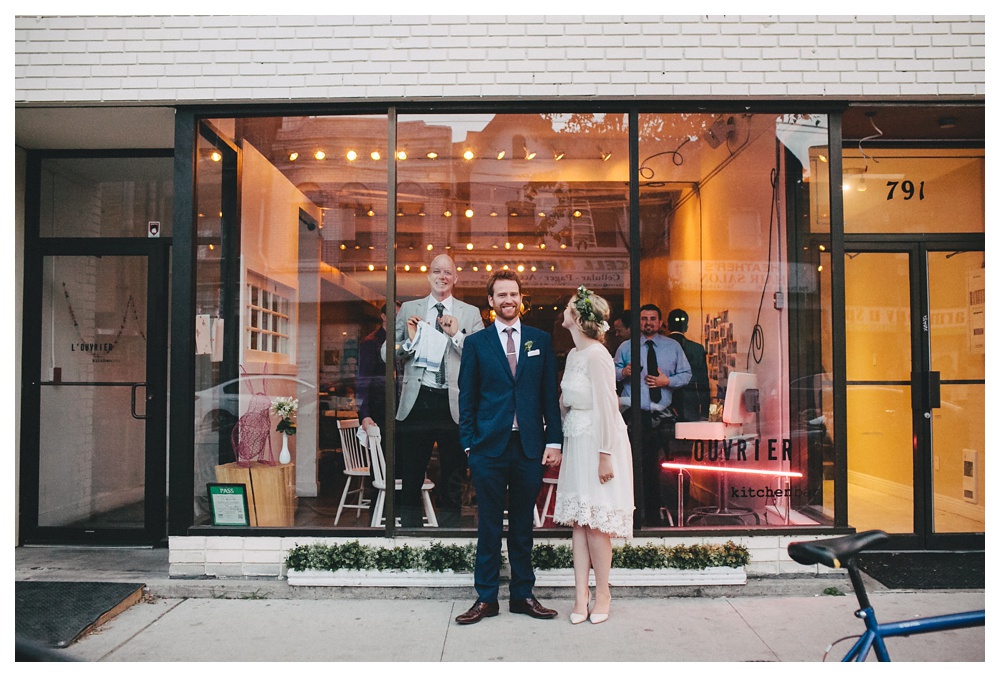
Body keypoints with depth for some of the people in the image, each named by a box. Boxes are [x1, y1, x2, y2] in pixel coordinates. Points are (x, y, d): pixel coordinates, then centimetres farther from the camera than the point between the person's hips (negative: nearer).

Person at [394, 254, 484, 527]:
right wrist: (410, 341, -9)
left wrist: (456, 335, -10)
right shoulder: (408, 309, 10)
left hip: (454, 403, 0)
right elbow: (391, 355, 9)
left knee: (452, 479, 9)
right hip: (417, 400, 0)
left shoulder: (471, 313, 8)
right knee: (411, 477, 7)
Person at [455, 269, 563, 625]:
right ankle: (486, 598, 16)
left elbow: (550, 393, 6)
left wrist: (554, 440, 0)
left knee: (523, 525, 11)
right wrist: (468, 444, -2)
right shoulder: (476, 343, 4)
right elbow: (467, 398, 4)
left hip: (530, 446, 1)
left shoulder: (541, 340, 8)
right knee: (489, 525, 6)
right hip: (489, 447, -1)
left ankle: (523, 595, 23)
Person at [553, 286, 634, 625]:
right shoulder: (573, 354, 10)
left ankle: (602, 593, 15)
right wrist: (558, 443, 14)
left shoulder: (596, 355, -16)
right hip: (575, 442, 9)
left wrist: (605, 455, -18)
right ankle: (581, 596, 13)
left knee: (595, 521, -1)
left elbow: (607, 408, -18)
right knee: (578, 520, 7)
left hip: (597, 444, -9)